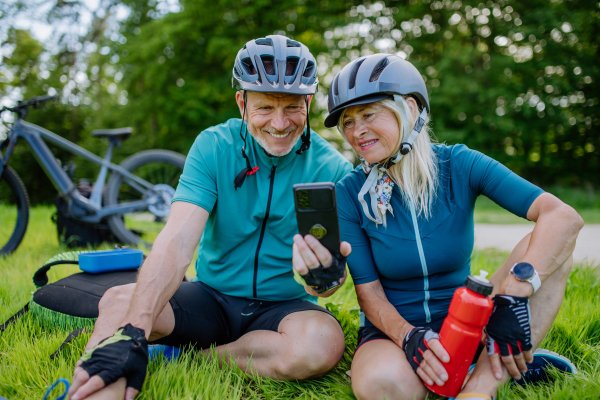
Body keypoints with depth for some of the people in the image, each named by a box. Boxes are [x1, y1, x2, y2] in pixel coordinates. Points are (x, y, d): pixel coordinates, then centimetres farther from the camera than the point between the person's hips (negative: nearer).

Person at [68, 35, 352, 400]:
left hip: (284, 306, 1)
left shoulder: (332, 168, -9)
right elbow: (178, 240, -21)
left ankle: (188, 355, -15)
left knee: (324, 342, -34)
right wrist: (132, 335, -35)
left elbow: (332, 262, -14)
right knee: (120, 299, -27)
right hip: (212, 298, 0)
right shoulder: (213, 147, -8)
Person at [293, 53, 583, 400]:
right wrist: (407, 336, -29)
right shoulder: (350, 194, -9)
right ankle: (505, 367, -11)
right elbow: (369, 292, -8)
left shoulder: (458, 166, -11)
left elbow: (564, 217, -22)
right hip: (394, 328, -1)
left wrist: (512, 297, -36)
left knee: (546, 243, -21)